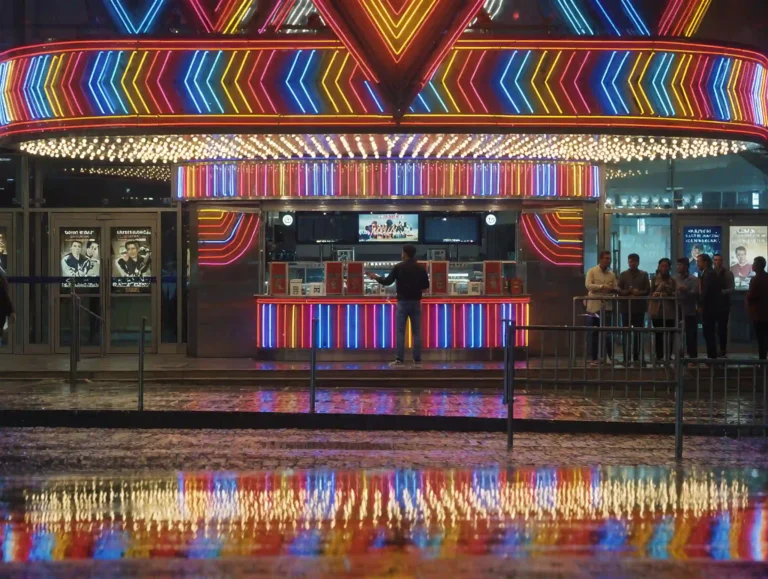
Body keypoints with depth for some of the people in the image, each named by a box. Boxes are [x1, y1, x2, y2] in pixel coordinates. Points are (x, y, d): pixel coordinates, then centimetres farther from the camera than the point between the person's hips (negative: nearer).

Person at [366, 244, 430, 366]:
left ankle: (400, 359, -6)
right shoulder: (420, 268, 2)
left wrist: (375, 277, 11)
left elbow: (387, 282, -5)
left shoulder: (398, 267, -5)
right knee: (416, 332, 5)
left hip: (403, 302, -2)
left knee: (400, 331, -1)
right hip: (416, 302, 2)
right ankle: (417, 359, 4)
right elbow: (426, 285, 4)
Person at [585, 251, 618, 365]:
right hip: (594, 306, -2)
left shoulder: (612, 274, 10)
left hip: (607, 306, 2)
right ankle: (595, 358, 9)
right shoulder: (592, 271, 0)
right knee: (594, 333, 3)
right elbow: (588, 285, -13)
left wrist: (613, 290, -14)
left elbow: (615, 289, 10)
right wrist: (602, 287, -24)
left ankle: (610, 356, 1)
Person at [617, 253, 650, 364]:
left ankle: (636, 357, 7)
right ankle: (626, 357, -3)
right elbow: (619, 290, 2)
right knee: (626, 332, -3)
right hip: (626, 307, -1)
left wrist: (639, 293, -14)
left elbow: (648, 291, 4)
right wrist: (628, 292, -15)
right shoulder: (623, 275, 8)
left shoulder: (644, 275, 10)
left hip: (639, 307, 1)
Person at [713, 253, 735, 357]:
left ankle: (723, 351, 6)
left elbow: (732, 289, -5)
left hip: (723, 304, -2)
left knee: (722, 328, 0)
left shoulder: (728, 274, 0)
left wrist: (721, 292, -18)